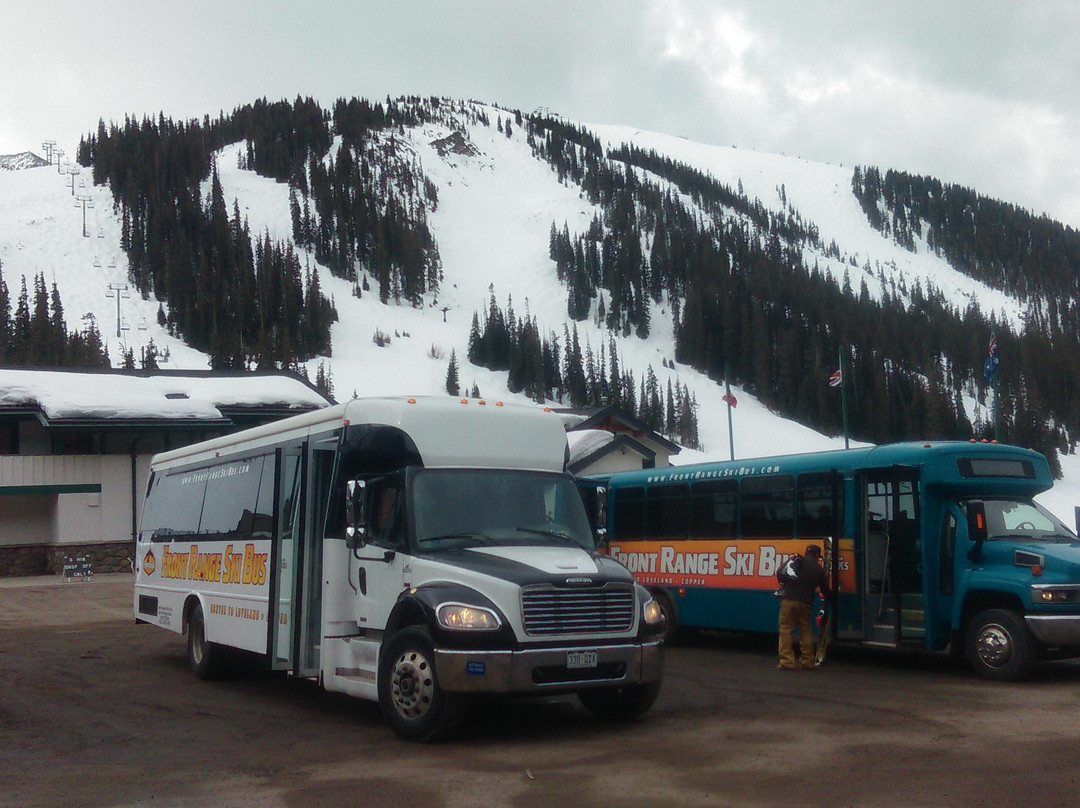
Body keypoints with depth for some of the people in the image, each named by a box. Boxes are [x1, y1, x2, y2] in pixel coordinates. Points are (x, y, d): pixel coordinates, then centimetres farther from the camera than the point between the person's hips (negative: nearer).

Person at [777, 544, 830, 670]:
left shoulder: (795, 560, 5)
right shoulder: (819, 570, 11)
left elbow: (780, 573, 2)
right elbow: (825, 590, 18)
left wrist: (783, 584, 20)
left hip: (789, 599, -2)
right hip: (805, 603, 2)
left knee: (786, 630, -2)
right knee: (806, 631, 14)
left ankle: (787, 661, -8)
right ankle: (807, 661, 17)